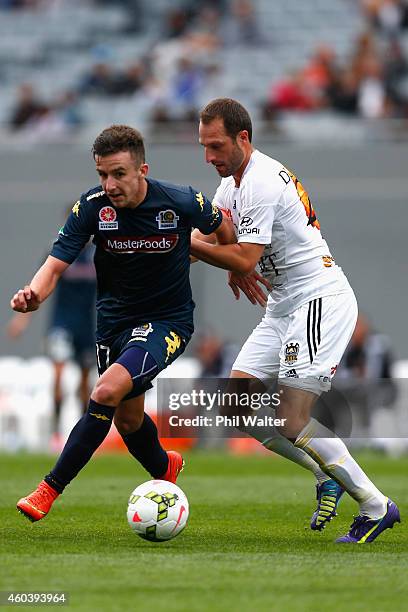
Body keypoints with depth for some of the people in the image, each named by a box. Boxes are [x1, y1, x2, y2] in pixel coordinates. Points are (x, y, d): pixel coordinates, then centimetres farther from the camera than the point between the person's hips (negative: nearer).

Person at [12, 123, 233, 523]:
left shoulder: (183, 203, -19)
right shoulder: (92, 207, -16)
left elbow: (222, 230, 3)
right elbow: (56, 264, -19)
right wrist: (34, 294, -40)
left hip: (167, 320, -4)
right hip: (114, 319, 4)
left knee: (107, 391, -25)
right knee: (127, 418, 16)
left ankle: (49, 490, -19)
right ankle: (165, 468, 51)